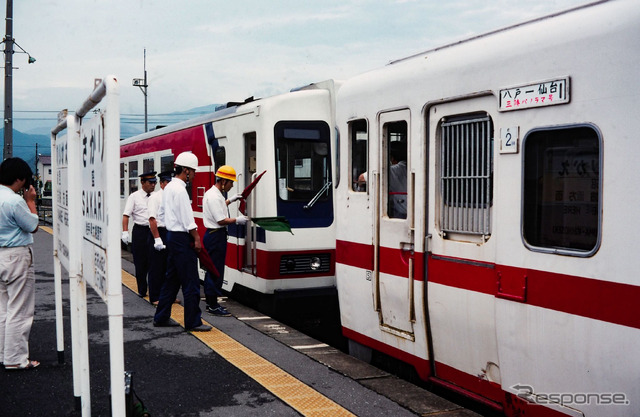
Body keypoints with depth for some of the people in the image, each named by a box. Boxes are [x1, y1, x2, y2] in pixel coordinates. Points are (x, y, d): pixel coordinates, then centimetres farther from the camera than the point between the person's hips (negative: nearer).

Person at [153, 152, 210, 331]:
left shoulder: (169, 187, 15)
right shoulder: (179, 189, -16)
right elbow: (187, 218, -18)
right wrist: (196, 238, -11)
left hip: (172, 236, 11)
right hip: (182, 238, -11)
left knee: (172, 279, 15)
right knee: (191, 282, -5)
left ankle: (161, 317, 21)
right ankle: (193, 322, -1)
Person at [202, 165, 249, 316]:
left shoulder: (213, 193, 14)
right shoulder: (214, 196, -19)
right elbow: (221, 220, -22)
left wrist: (230, 200, 30)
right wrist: (237, 220, -11)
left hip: (212, 235, 11)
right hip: (216, 236, -11)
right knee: (216, 271, -6)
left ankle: (210, 303, 23)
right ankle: (213, 306, -2)